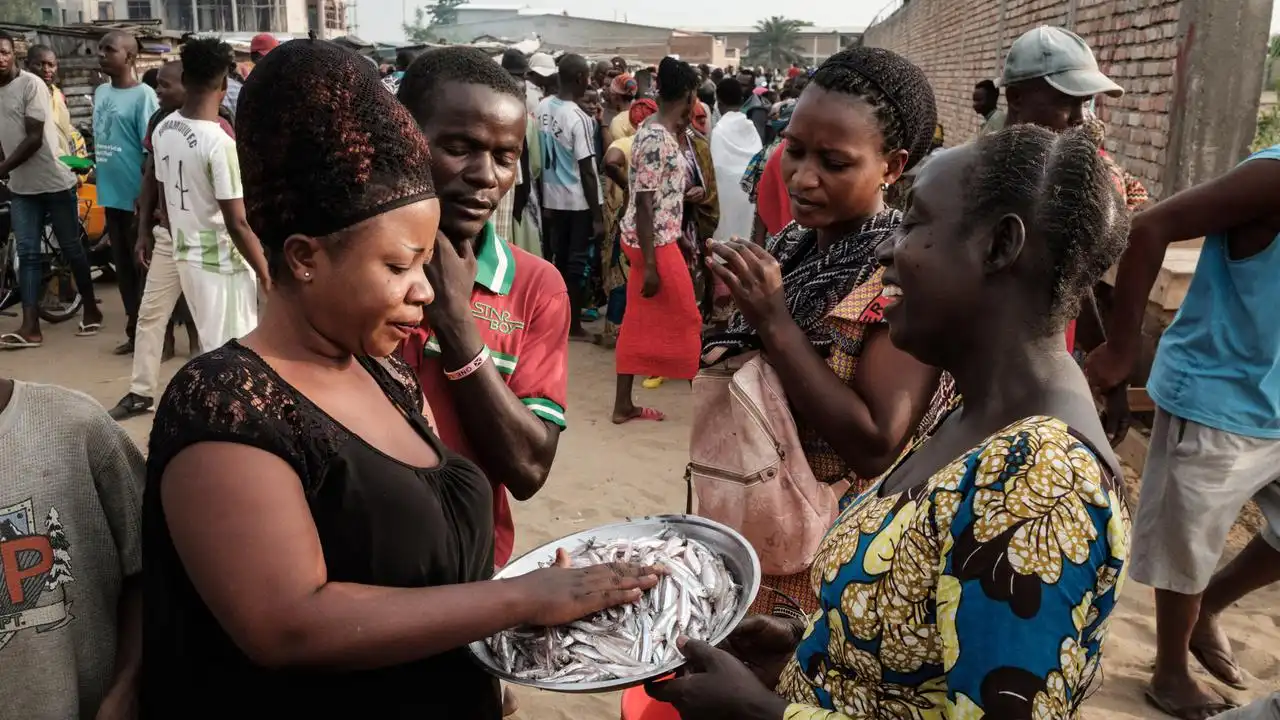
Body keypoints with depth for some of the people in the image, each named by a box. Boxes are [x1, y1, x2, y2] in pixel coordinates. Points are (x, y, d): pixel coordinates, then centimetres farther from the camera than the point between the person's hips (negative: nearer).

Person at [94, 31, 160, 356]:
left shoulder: (143, 96, -12)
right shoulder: (100, 92, 11)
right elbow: (100, 140, 18)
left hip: (136, 197, -7)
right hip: (111, 195, 8)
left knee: (144, 269, 1)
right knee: (123, 267, 14)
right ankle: (134, 331, 24)